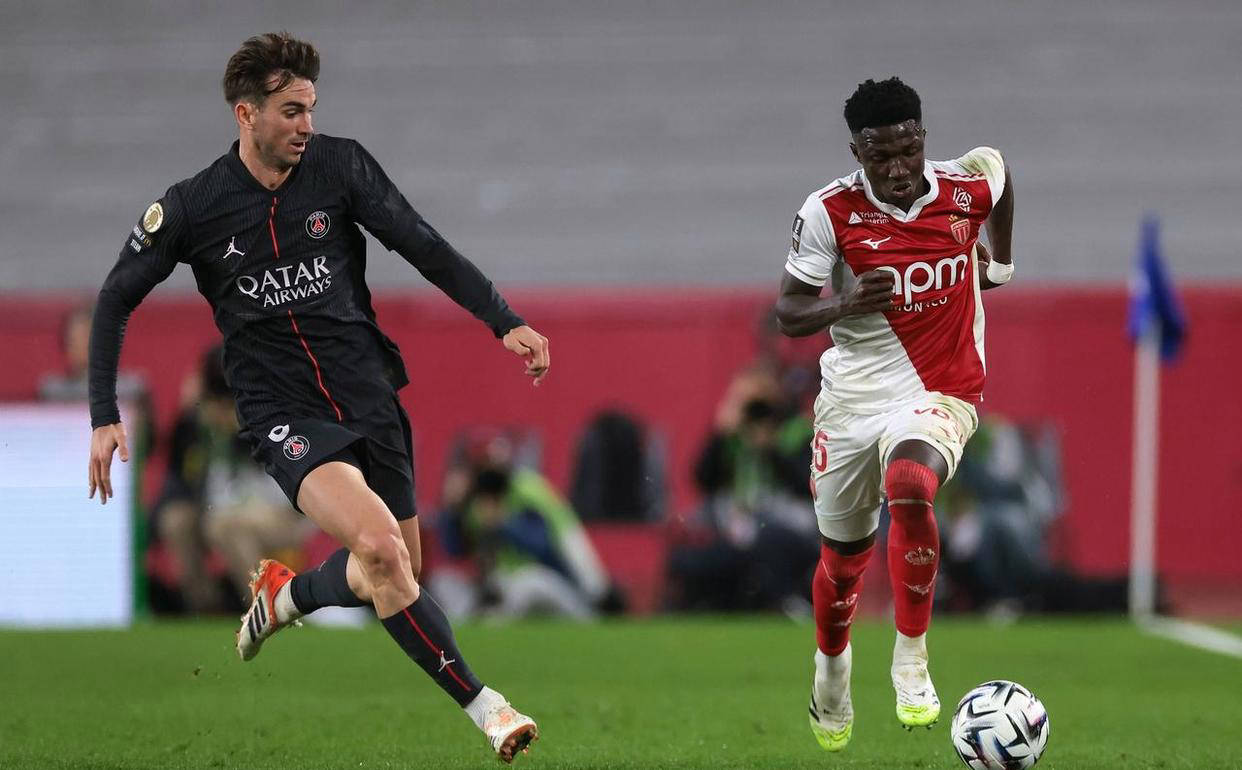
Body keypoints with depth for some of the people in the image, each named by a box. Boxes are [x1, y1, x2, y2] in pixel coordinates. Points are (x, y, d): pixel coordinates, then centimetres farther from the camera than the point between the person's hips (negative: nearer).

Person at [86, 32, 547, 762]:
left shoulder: (340, 166, -3)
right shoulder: (191, 208, -7)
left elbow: (425, 246, -2)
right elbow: (117, 298, 3)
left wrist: (504, 321, -14)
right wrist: (106, 417, -3)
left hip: (368, 392, 4)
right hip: (284, 413, -4)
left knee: (393, 575, 9)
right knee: (380, 545, -26)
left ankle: (286, 593, 41)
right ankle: (479, 702, -19)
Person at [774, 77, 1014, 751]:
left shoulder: (967, 186, -7)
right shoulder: (828, 212, -11)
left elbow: (999, 170, 19)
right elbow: (788, 314, -7)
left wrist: (1000, 261, 27)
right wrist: (844, 305, -27)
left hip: (939, 392, -1)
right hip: (853, 395, 1)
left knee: (909, 486, -35)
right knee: (843, 558, 12)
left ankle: (911, 659, -23)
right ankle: (831, 669, 45)